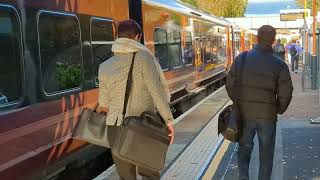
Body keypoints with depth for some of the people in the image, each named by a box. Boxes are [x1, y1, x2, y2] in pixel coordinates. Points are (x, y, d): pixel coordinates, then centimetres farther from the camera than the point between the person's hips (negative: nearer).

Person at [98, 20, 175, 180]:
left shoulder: (105, 66, 2)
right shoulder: (144, 58, -7)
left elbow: (104, 103, 6)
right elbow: (158, 91, -14)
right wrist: (168, 120, -9)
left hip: (117, 128, 3)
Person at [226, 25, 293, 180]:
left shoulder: (242, 58, -5)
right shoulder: (279, 64, -8)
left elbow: (230, 84, -1)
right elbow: (285, 93, -7)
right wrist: (279, 110, 11)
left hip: (244, 113, 2)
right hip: (267, 115, -1)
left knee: (244, 148, 20)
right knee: (266, 153, 15)